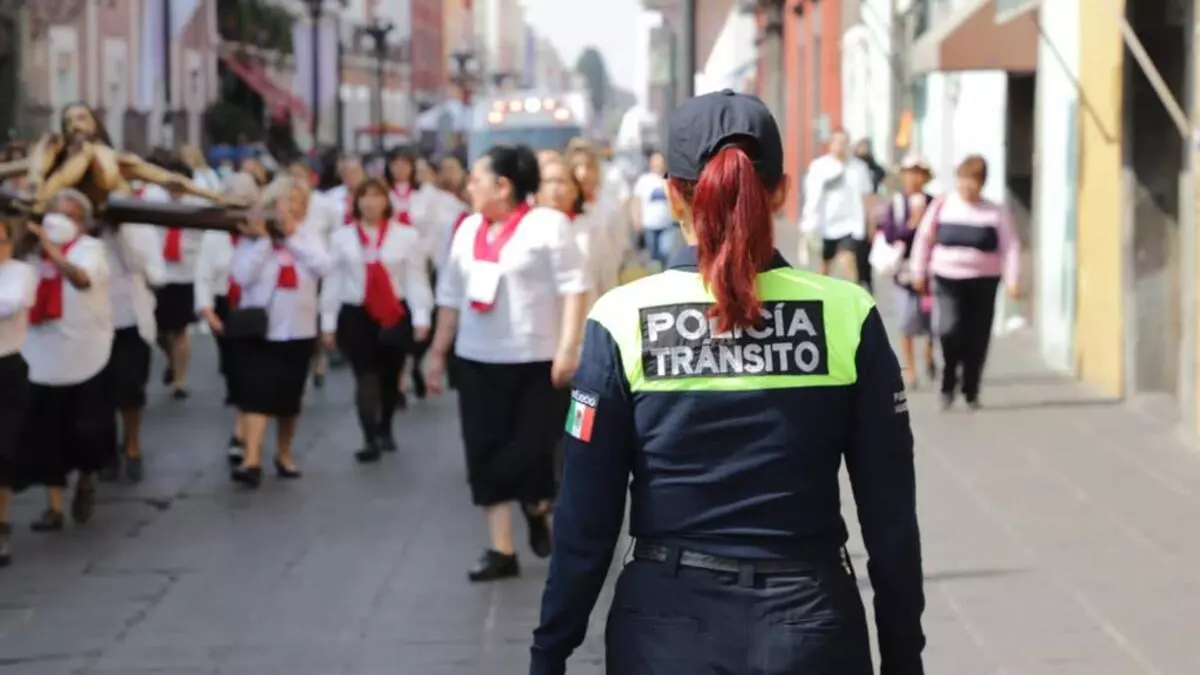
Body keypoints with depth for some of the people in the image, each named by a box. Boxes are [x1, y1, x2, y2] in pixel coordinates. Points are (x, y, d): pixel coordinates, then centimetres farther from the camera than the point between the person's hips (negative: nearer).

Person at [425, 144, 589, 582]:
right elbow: (451, 296, 16)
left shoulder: (547, 224, -8)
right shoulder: (468, 229, 11)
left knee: (531, 452, -5)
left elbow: (573, 287, -12)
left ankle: (538, 511, 27)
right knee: (486, 456, 3)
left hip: (537, 362, -6)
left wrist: (567, 348, -19)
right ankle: (501, 550, 10)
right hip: (477, 362, 6)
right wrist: (438, 352, 16)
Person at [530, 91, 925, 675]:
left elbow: (586, 516, -6)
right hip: (812, 626, 0)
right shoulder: (847, 318, -6)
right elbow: (891, 514, -3)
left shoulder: (623, 321, -8)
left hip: (669, 627, 0)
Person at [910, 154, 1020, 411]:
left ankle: (971, 392, 21)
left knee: (977, 340, 4)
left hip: (983, 282, 0)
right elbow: (924, 239, 10)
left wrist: (1012, 280, -11)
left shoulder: (996, 213, -1)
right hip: (948, 280, 0)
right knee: (949, 330, -18)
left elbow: (1011, 247, -3)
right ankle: (948, 385, 5)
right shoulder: (941, 207, 2)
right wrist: (919, 272, 9)